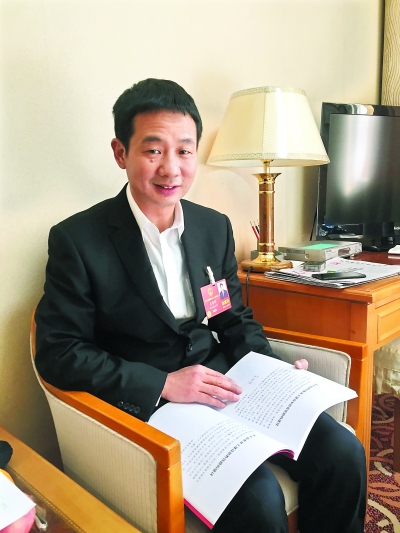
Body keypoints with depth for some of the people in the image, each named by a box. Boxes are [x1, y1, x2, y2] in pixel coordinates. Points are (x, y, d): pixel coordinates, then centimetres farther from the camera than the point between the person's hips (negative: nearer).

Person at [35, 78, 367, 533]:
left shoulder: (215, 227, 6)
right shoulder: (76, 240, -10)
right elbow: (58, 353, -10)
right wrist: (162, 383, -19)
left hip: (226, 385, 6)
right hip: (148, 405, -5)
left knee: (343, 454, -10)